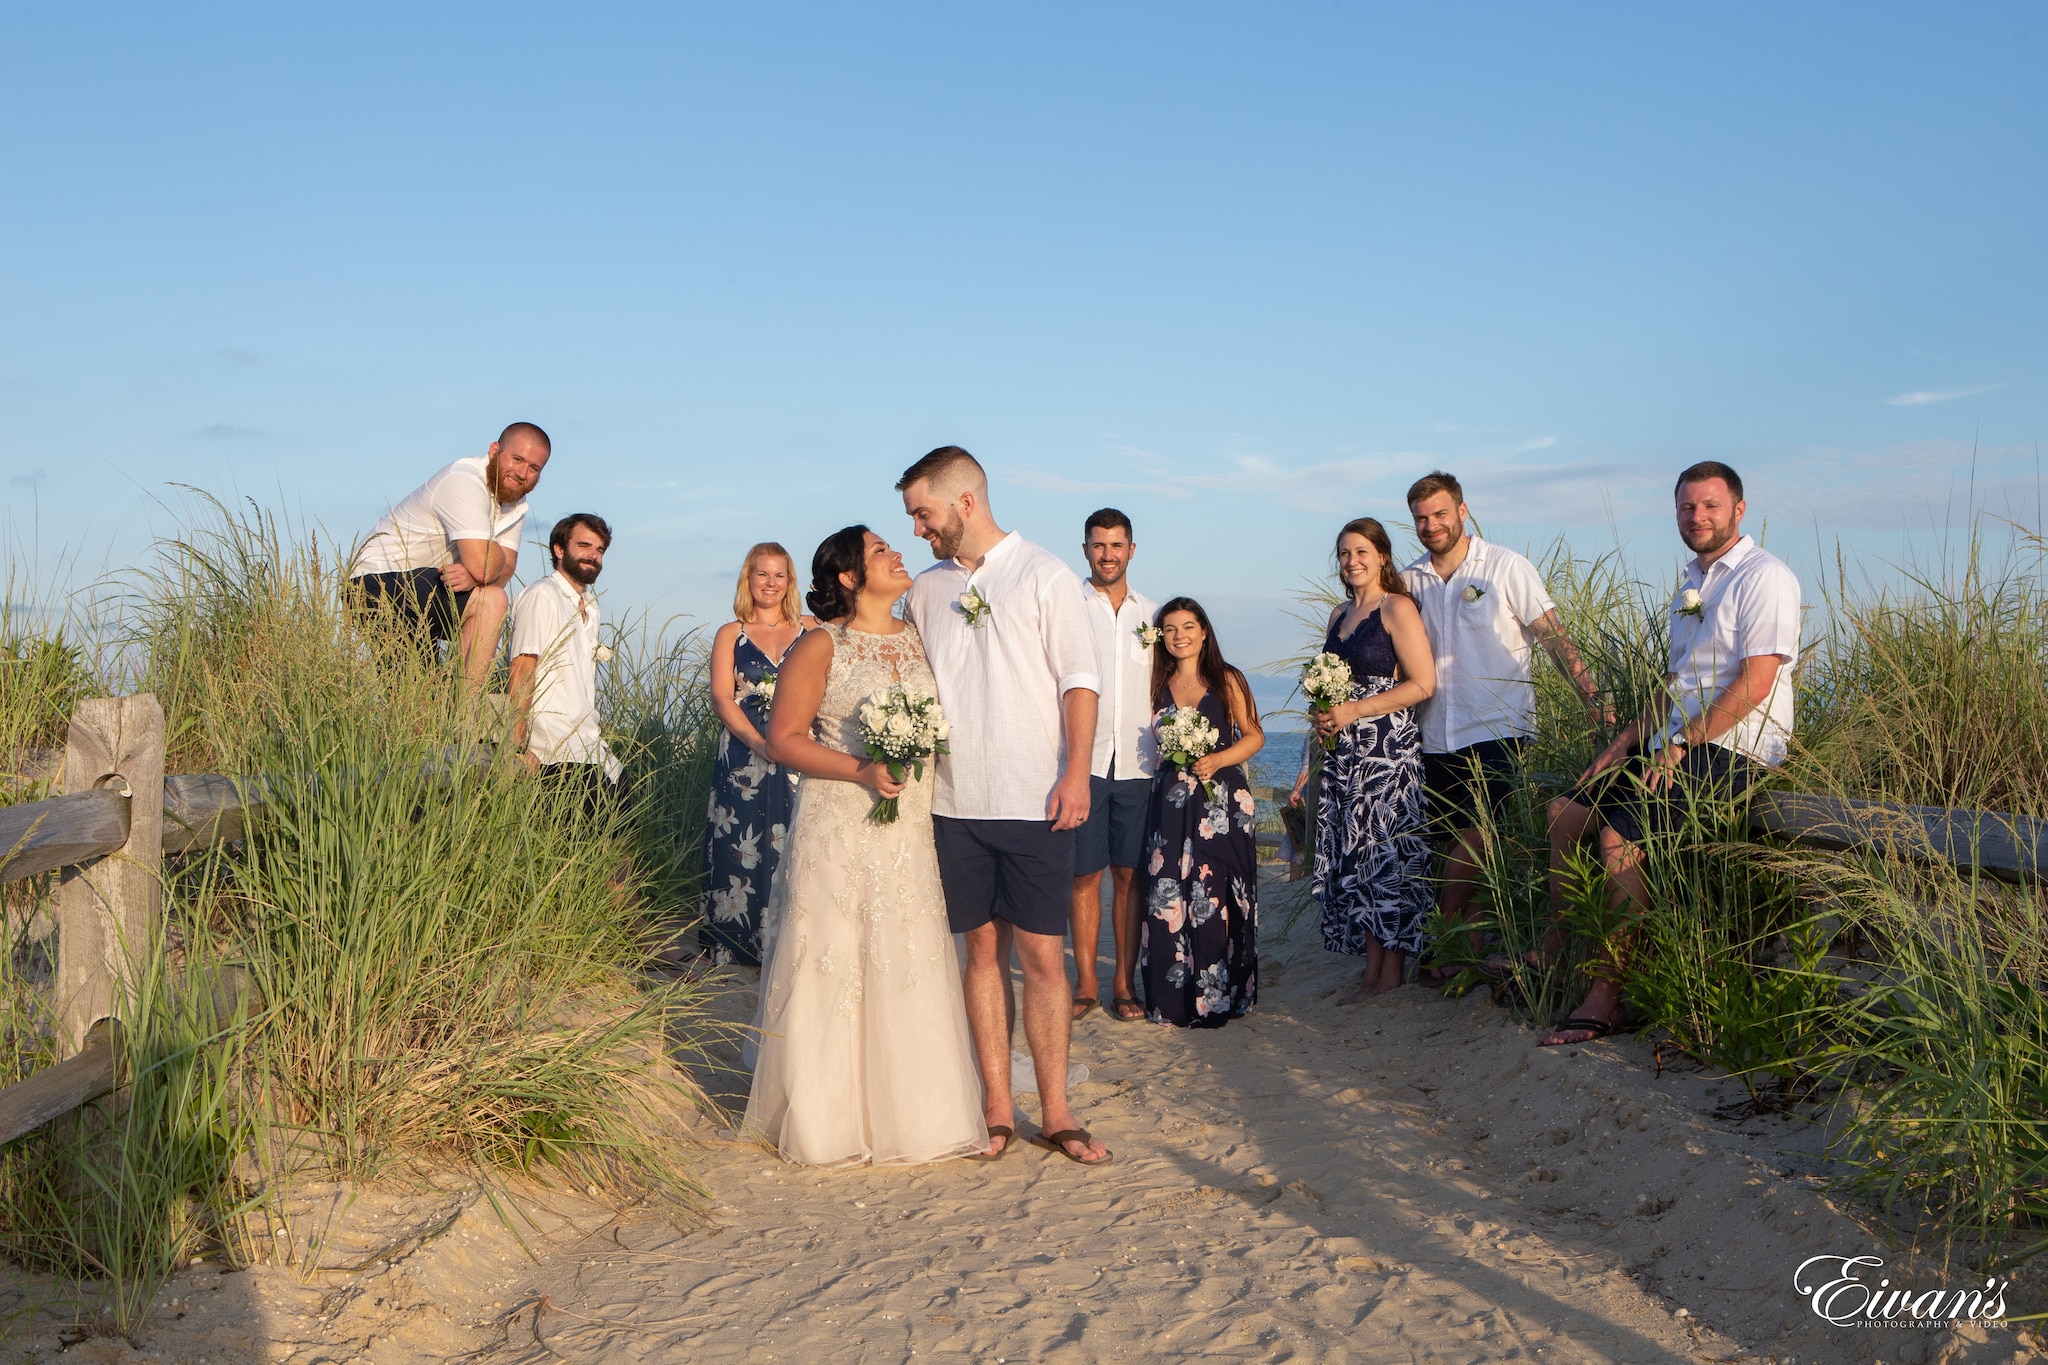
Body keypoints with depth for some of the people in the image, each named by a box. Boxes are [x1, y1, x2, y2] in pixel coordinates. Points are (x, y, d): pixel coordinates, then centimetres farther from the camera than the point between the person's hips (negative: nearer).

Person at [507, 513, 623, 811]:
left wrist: (595, 740, 9)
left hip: (589, 751, 8)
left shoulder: (590, 607, 22)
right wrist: (519, 748, -21)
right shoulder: (542, 596, -4)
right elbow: (522, 674, -13)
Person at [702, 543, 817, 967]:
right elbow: (721, 696, -1)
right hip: (743, 755, 0)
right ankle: (743, 945, 8)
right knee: (741, 849, -1)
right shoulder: (730, 635, 11)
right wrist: (758, 742, -17)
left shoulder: (810, 630, 11)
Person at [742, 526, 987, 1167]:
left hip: (913, 830, 4)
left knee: (911, 967, 5)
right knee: (832, 966, -1)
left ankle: (911, 1112, 17)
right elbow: (783, 738, -7)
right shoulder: (822, 646, -2)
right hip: (840, 830, -4)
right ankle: (827, 1119, 12)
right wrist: (860, 770, -17)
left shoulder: (920, 638, 12)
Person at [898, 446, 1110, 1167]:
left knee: (1043, 955, -2)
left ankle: (1056, 1113, 8)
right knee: (983, 950, 7)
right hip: (954, 803, 4)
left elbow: (1079, 680, -4)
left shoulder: (1044, 574, 0)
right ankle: (998, 1108, 15)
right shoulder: (925, 588, 12)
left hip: (1033, 803, -3)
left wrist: (1076, 773, -13)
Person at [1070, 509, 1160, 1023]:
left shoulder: (1151, 613, 13)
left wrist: (1164, 747, 10)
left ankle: (1124, 982, 12)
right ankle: (1085, 982, 10)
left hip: (1137, 763, 3)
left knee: (1129, 874, 5)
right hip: (1082, 760, -2)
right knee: (1084, 874, 1)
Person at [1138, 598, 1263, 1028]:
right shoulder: (1158, 684, 12)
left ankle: (1217, 998, 6)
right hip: (1170, 803, 2)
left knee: (1214, 900, -4)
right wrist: (1169, 753, -1)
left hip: (1221, 801, -2)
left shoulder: (1227, 681, 4)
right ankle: (1173, 999, 5)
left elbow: (1254, 735, 4)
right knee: (1168, 899, -3)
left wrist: (1218, 760, -10)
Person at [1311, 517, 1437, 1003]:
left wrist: (1355, 711, -16)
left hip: (1387, 748, -8)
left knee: (1386, 851, -6)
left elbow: (1423, 684, -13)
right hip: (1344, 752, 8)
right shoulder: (1339, 613, 17)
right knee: (1351, 853, 5)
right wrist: (1323, 716, 6)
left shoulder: (1397, 608, -6)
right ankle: (1371, 967, 11)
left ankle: (1391, 972, 2)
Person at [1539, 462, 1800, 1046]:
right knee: (1567, 811, 1)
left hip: (1733, 749, -9)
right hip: (1677, 743, 9)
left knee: (1619, 833, -25)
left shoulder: (1764, 577, -9)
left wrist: (1679, 747, -19)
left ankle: (1608, 997, -18)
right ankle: (1553, 953, 9)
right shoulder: (1691, 582, 19)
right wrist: (1626, 741, 9)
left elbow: (1755, 682, -18)